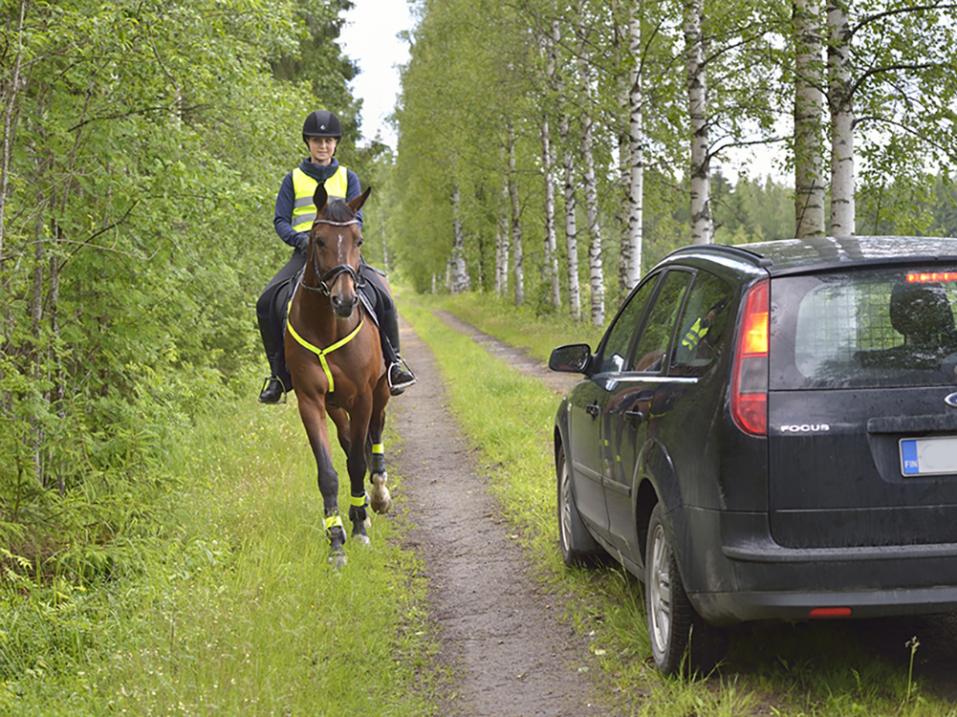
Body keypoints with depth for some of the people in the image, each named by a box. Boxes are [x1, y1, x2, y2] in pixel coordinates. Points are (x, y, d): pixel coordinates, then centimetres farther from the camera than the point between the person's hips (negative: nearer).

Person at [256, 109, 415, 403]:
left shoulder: (348, 178, 13)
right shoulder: (293, 180, 12)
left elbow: (356, 217, 5)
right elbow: (281, 221, 6)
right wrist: (301, 239, -15)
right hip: (305, 251, 0)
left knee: (381, 295, -24)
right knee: (267, 302, -21)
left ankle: (392, 361, -6)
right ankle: (279, 373, -10)